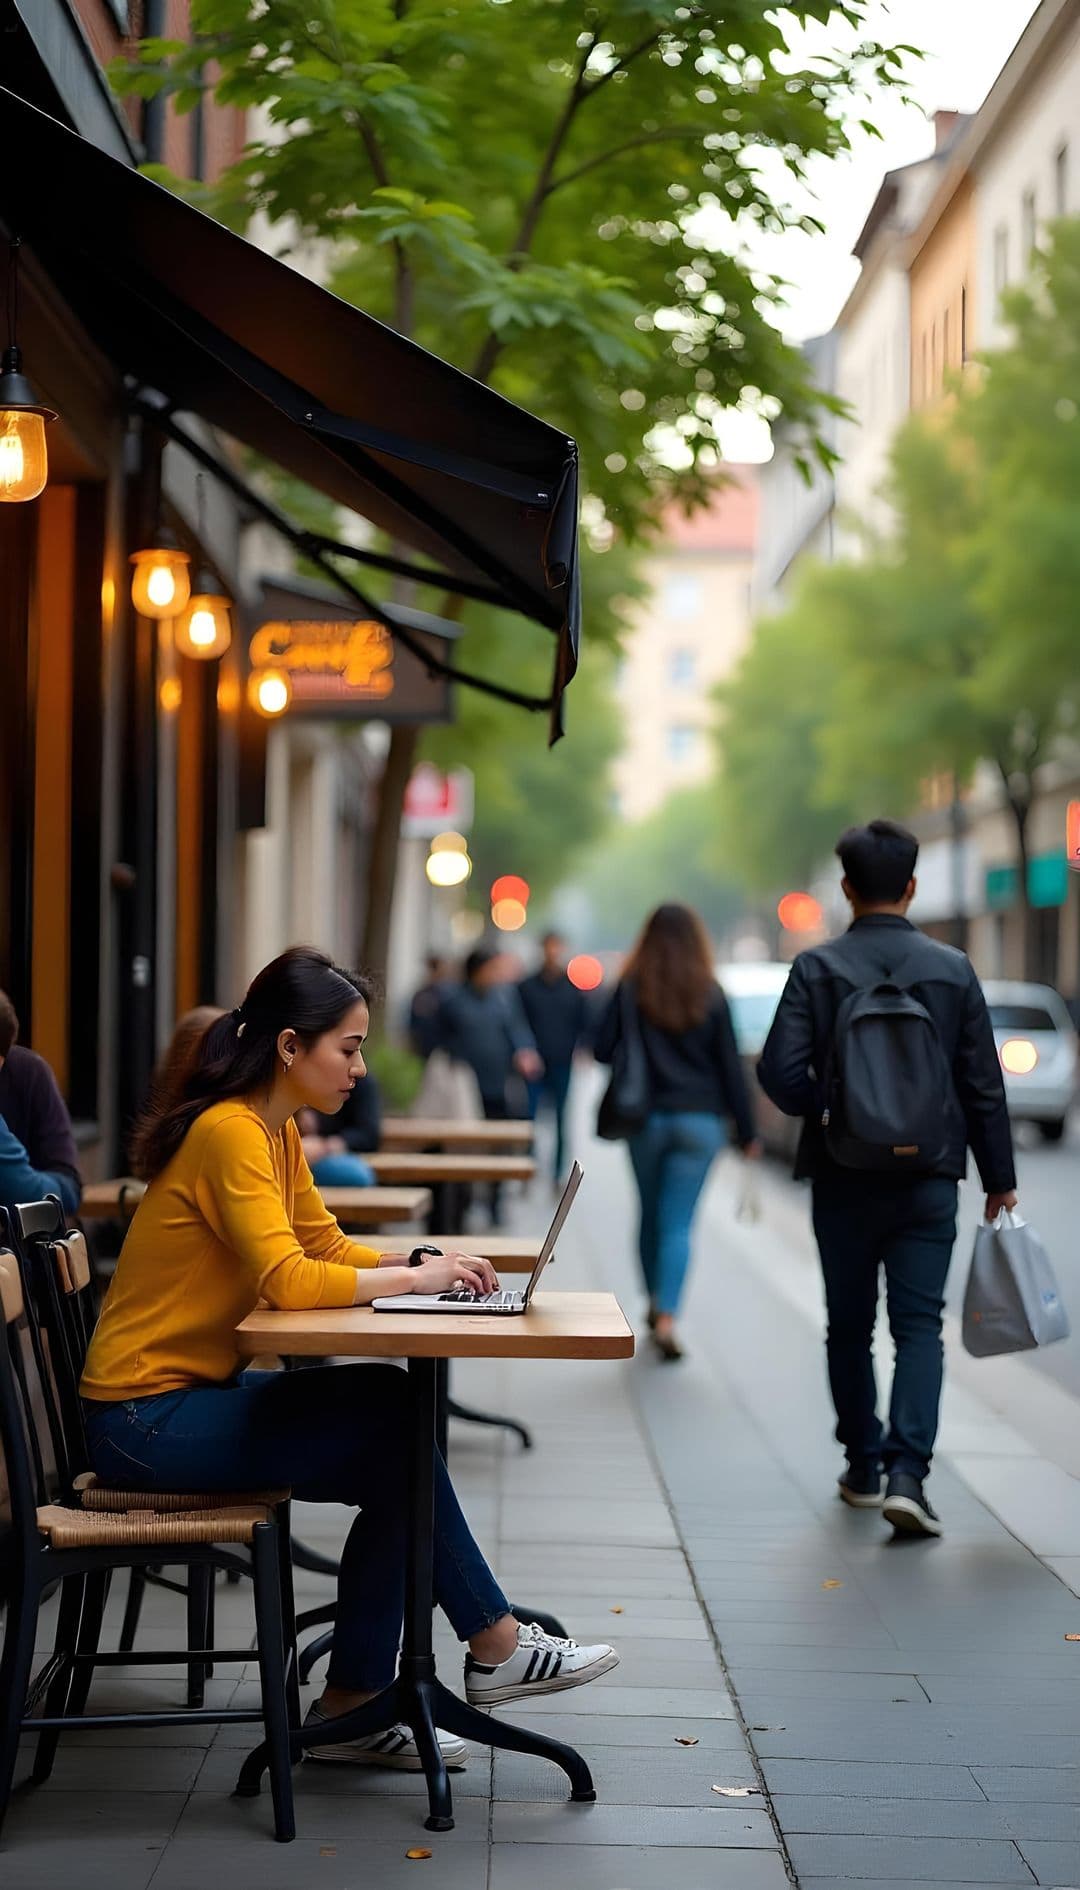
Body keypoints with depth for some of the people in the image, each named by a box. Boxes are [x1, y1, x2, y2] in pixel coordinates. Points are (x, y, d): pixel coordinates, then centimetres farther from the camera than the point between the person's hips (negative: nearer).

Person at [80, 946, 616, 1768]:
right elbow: (288, 1279, -29)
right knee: (394, 1431, -14)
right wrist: (415, 1278, -18)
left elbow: (329, 1247, 12)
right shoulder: (230, 1132, -21)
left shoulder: (277, 1130, 9)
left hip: (198, 1391, 9)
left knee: (396, 1466, -6)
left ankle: (356, 1708, -1)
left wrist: (425, 1261, -5)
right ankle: (496, 1646, 1)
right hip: (146, 1415, -9)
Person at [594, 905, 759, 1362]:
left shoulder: (630, 990, -4)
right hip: (700, 1120, -1)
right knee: (680, 1223, -1)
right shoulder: (712, 995, -3)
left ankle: (655, 1303, 29)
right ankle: (667, 1318, -15)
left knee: (651, 1214, 18)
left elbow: (602, 1050, -5)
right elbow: (730, 1066, -2)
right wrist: (747, 1131, 3)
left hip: (646, 1118, 1)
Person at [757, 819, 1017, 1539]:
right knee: (920, 1324, 1)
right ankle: (906, 1473, -14)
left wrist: (823, 1113, 7)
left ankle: (863, 1469, 23)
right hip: (929, 1176, 0)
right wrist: (999, 1177, 11)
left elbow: (780, 1070, -12)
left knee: (850, 1325, 13)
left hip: (843, 1176, 0)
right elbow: (983, 1082, 3)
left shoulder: (817, 968, -6)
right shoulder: (952, 969, -1)